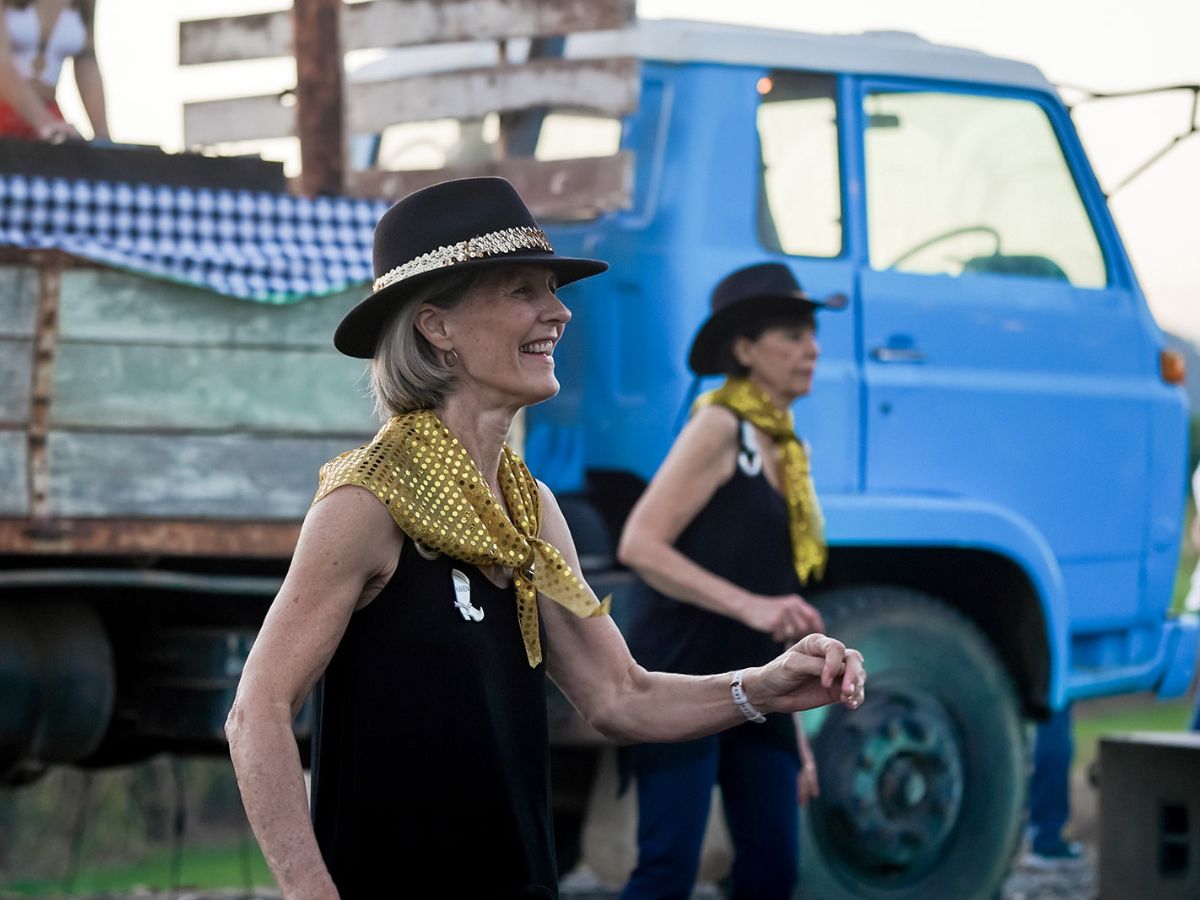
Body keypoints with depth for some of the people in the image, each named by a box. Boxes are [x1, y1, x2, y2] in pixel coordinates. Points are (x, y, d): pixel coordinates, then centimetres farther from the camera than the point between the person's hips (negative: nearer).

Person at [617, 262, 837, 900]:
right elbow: (640, 546, -18)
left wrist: (795, 735, 20)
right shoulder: (720, 427, -7)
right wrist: (752, 606, -25)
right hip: (682, 679, -8)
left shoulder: (787, 450, 16)